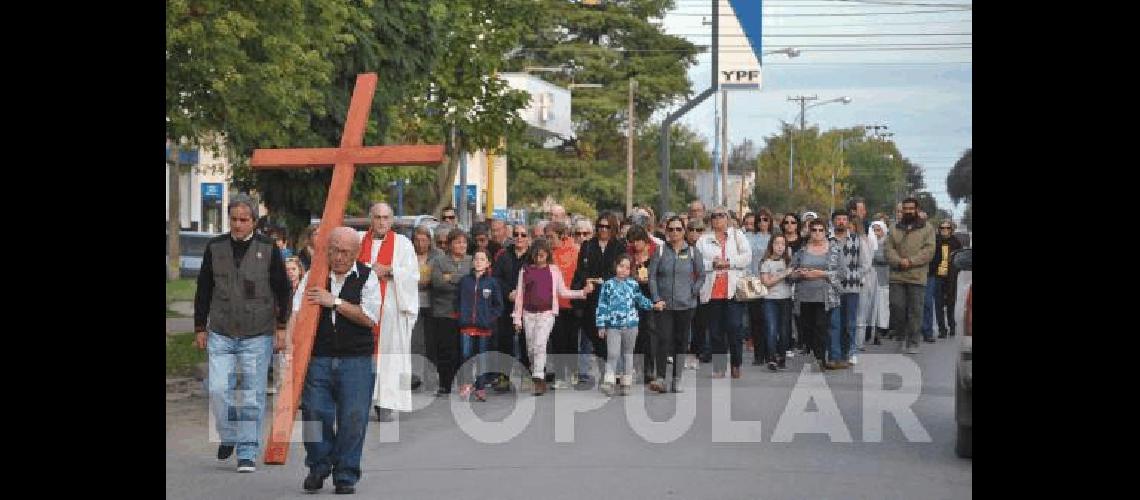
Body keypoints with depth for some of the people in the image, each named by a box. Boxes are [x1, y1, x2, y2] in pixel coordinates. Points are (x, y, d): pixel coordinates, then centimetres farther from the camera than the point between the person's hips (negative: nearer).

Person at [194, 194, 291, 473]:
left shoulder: (268, 249, 0)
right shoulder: (215, 248, 5)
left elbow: (282, 290, 5)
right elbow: (203, 290, 11)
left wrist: (281, 327, 0)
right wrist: (200, 328, 9)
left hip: (258, 337, -2)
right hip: (220, 335, 2)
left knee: (252, 396, 0)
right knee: (218, 390, -7)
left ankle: (247, 453, 9)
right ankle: (228, 436, 19)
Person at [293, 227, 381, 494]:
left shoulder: (367, 277, 3)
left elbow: (369, 317, -7)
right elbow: (297, 313, 2)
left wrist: (334, 301, -11)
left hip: (357, 360, -1)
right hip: (318, 358, 1)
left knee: (353, 418, -4)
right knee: (314, 413, -3)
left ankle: (346, 475, 10)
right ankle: (318, 467, 19)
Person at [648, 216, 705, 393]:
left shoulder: (693, 252, 4)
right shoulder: (660, 251, 2)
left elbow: (701, 276, 10)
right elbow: (652, 276, 2)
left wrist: (693, 293, 0)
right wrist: (656, 298, -6)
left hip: (686, 305, 1)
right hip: (664, 304, -1)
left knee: (681, 342, 6)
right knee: (663, 339, -11)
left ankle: (677, 380, 13)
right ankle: (660, 378, -12)